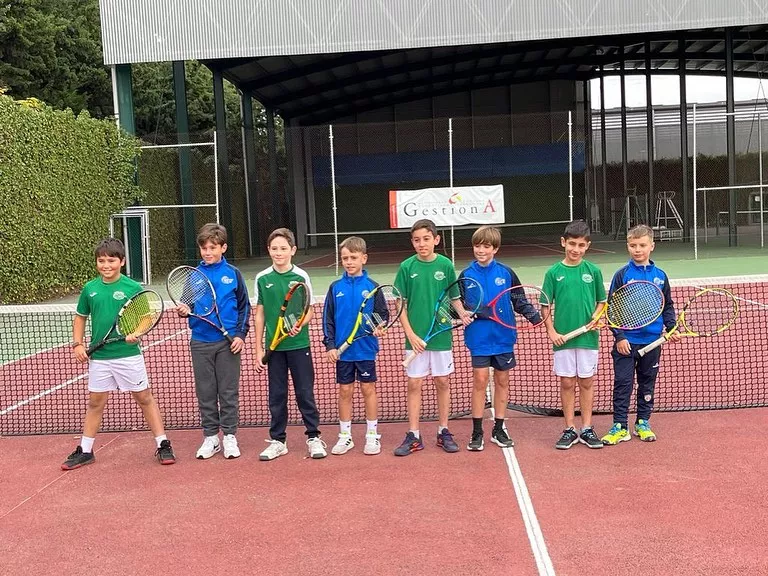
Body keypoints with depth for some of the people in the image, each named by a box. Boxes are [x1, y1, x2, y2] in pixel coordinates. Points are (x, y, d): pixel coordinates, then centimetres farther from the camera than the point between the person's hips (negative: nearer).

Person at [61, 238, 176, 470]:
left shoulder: (133, 287, -7)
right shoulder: (90, 289, 3)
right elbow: (80, 317, 16)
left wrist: (136, 333, -22)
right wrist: (77, 344, 5)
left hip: (128, 355, -3)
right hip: (98, 357, 3)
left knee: (144, 398, 4)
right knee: (95, 402, 13)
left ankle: (163, 444, 14)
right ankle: (85, 450, 25)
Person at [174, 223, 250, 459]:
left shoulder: (233, 274, 1)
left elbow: (244, 306, 4)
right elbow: (188, 306, 10)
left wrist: (240, 334, -5)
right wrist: (184, 310, -13)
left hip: (228, 342, -2)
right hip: (201, 342, 2)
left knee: (229, 391, 4)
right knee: (205, 393, 8)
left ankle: (229, 436, 14)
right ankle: (210, 437, 18)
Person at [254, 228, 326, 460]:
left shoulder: (301, 277, -3)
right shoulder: (262, 279, 2)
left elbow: (309, 311, 2)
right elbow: (259, 314, 7)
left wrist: (299, 325, -20)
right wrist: (259, 349, 5)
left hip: (299, 345, -2)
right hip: (274, 346, 2)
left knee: (305, 393, 3)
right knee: (277, 395, 8)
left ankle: (314, 438, 15)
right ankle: (277, 441, 19)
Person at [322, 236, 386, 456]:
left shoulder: (371, 286, -2)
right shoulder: (336, 288, 2)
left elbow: (383, 314, 3)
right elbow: (328, 319, 4)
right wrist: (330, 345, -2)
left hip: (366, 349, -1)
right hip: (342, 350, 2)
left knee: (368, 390, 7)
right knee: (345, 391, 9)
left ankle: (372, 435, 17)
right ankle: (345, 436, 19)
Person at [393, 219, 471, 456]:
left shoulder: (445, 265, -1)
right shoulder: (407, 267, -3)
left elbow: (454, 297, 8)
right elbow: (401, 305, -1)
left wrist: (463, 313, -12)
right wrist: (410, 334, -9)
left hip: (441, 336, 1)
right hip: (415, 337, -1)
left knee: (442, 383, 9)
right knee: (414, 385, 4)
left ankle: (443, 432, 21)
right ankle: (413, 436, 13)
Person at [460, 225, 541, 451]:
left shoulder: (506, 273, 0)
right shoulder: (466, 274, 0)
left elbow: (519, 300, 5)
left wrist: (533, 314, -10)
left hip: (503, 337, 1)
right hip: (479, 338, -1)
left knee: (502, 381, 9)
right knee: (480, 381, -2)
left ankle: (499, 429, 22)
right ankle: (477, 432, 9)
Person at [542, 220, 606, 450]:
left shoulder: (593, 271, 2)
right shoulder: (554, 273, -1)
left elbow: (601, 301, 10)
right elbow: (546, 306, 1)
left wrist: (596, 316, -9)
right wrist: (551, 331, -8)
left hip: (588, 337, 1)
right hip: (563, 338, -1)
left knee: (586, 382, 9)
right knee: (567, 383, 6)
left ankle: (587, 429, 19)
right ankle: (569, 429, 17)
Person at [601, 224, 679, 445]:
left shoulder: (660, 275, 5)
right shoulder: (622, 274, -4)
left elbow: (668, 306, 13)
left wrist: (671, 328, -1)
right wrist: (619, 336, -10)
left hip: (652, 341, 3)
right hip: (626, 341, -3)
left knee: (648, 382, 12)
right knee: (623, 384, 0)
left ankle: (642, 422, 25)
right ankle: (619, 426, 7)